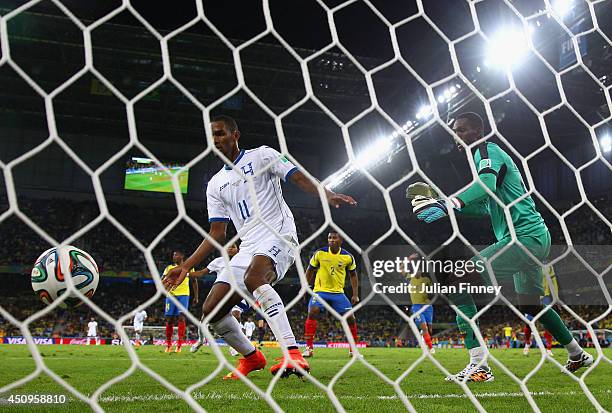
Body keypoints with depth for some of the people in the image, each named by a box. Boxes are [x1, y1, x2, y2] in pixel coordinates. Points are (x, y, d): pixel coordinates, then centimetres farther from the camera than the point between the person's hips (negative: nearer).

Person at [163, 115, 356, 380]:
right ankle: (251, 357, 17)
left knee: (253, 277, -38)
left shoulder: (262, 155, 6)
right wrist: (186, 266, 10)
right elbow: (217, 234, 17)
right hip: (248, 247, 6)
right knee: (212, 309, -5)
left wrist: (327, 195, -27)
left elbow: (299, 178, -7)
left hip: (279, 235, -6)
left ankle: (293, 355, -43)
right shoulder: (215, 184, 19)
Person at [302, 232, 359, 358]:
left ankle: (353, 350, 12)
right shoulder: (319, 253, -7)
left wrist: (355, 294, 4)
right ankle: (309, 348, -17)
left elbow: (353, 275, 10)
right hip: (320, 290, -1)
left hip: (338, 292, 2)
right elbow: (310, 270, 8)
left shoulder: (348, 257, -5)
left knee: (351, 318, -7)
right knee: (312, 312, -26)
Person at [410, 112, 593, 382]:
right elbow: (488, 206, 27)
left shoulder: (487, 150, -7)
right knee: (530, 304, 27)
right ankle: (577, 355, 43)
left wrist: (452, 203, -44)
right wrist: (443, 204, 16)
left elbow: (487, 184, -29)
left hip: (523, 236, -11)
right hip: (537, 238, 11)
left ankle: (478, 366, -22)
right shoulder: (487, 155, 23)